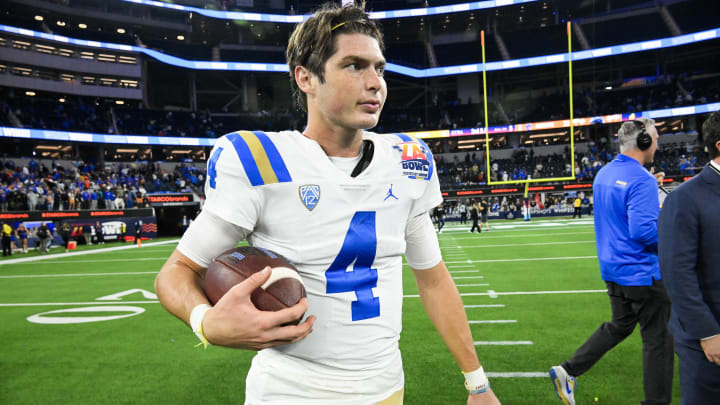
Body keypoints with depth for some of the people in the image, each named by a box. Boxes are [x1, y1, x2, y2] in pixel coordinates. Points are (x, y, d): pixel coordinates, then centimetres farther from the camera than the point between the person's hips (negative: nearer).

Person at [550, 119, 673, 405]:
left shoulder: (604, 173, 8)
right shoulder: (641, 179, -20)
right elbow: (642, 230, -27)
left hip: (613, 271, 9)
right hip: (642, 273, -9)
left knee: (619, 325, 22)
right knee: (658, 338, 7)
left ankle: (567, 372, 18)